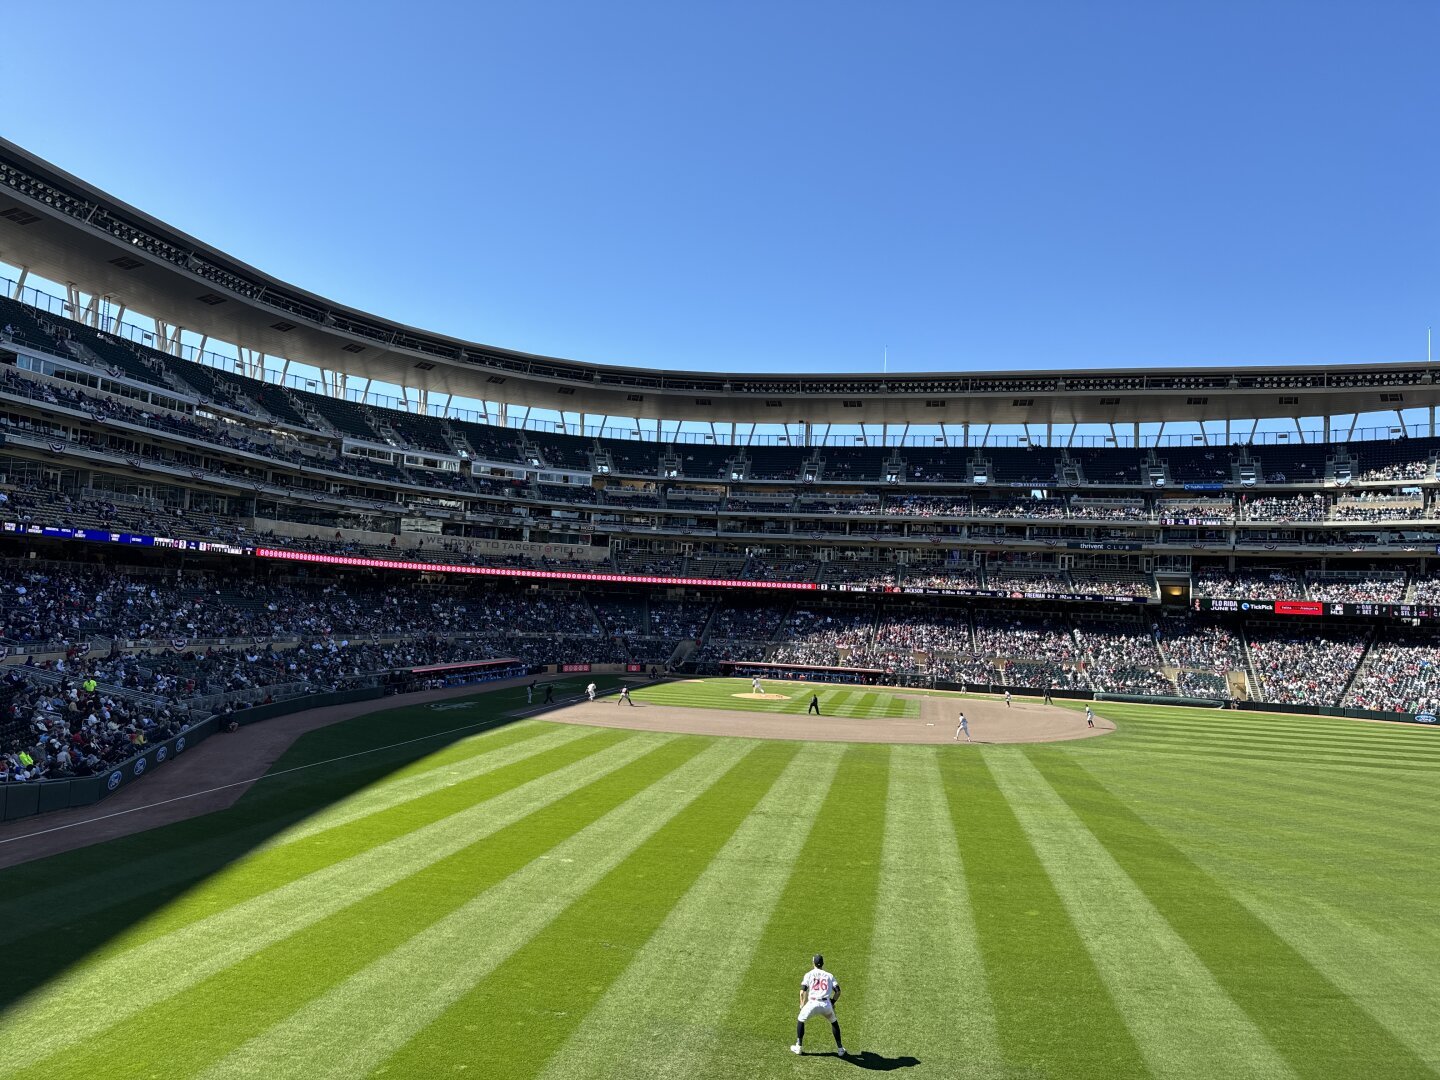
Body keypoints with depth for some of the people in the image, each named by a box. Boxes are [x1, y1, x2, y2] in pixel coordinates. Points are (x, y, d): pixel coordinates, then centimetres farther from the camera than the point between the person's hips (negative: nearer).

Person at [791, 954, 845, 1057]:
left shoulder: (809, 974, 9)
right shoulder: (829, 975, 15)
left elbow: (802, 991, -1)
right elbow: (838, 991, 8)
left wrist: (802, 1005, 10)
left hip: (812, 1003, -2)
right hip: (826, 1004, 2)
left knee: (800, 1020, 22)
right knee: (834, 1022, 27)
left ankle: (799, 1047, 21)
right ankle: (840, 1049, 24)